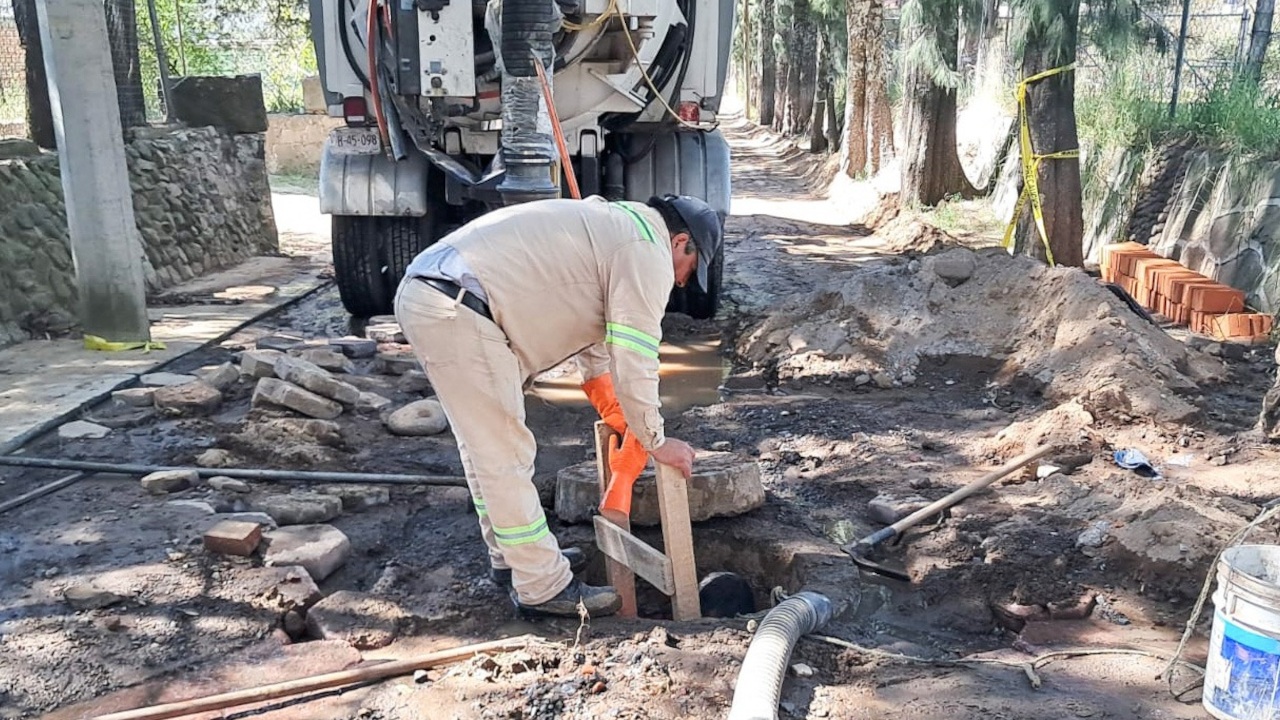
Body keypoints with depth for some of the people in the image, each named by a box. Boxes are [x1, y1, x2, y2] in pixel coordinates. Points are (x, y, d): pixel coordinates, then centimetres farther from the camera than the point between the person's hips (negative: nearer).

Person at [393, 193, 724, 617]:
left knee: (484, 444, 20)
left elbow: (592, 334, 35)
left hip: (421, 293, 11)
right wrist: (656, 442, 6)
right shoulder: (648, 252, -3)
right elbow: (634, 363, -7)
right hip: (457, 314, -11)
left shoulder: (609, 226, 28)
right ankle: (544, 588, 9)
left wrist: (620, 420, 36)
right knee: (505, 457, -2)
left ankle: (511, 557, 35)